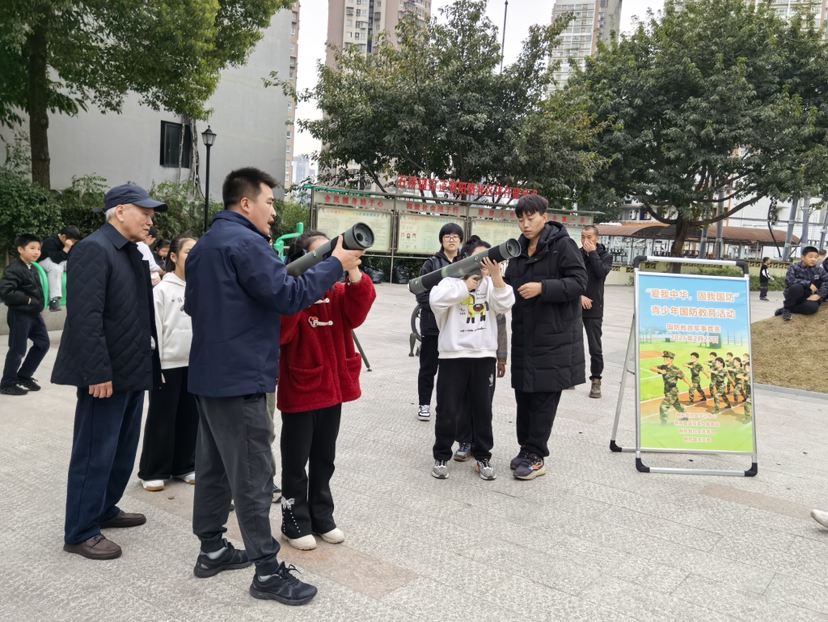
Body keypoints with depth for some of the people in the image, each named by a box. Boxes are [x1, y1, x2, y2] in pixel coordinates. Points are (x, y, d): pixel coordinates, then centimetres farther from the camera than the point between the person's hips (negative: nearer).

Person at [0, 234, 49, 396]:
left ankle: (24, 376, 26)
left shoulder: (32, 268, 12)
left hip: (34, 314, 9)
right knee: (17, 350, -1)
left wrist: (38, 303, 6)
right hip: (20, 315, -9)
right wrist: (27, 300, -21)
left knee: (43, 343, 13)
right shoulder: (14, 269, -17)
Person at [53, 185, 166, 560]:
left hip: (132, 370, 9)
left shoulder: (132, 252, 14)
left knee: (123, 449, 19)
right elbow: (85, 317, -22)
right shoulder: (93, 250, -15)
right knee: (95, 454, 1)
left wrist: (149, 362, 14)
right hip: (107, 374, -9)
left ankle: (105, 510, 35)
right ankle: (80, 532, 15)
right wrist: (98, 373, -24)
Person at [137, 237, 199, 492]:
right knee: (162, 419, 5)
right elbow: (154, 329, -8)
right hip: (168, 364, -4)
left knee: (191, 417, 12)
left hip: (196, 363, 4)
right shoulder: (162, 290, -7)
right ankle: (153, 472, 17)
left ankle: (185, 466, 27)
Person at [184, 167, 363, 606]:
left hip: (209, 373, 10)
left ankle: (212, 549, 28)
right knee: (252, 476, -3)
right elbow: (289, 296, -22)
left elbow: (193, 305, 23)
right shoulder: (245, 242, -16)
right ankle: (268, 572, 6)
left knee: (214, 465, 16)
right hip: (240, 377, -10)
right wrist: (336, 265, -12)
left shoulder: (205, 244, 15)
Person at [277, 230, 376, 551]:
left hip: (333, 386, 6)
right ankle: (295, 523, 22)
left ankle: (322, 518, 31)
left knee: (324, 458, 17)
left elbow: (354, 317, -11)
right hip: (300, 389, -6)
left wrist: (355, 275, -22)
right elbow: (280, 335, -23)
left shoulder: (338, 290, 6)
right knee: (296, 461, 7)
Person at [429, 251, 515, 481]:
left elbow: (505, 304, -7)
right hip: (453, 355, -3)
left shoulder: (490, 284, 10)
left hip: (484, 356, 3)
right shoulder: (450, 281, -1)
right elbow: (436, 300, -20)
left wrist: (496, 275, -18)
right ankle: (441, 456, 18)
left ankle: (483, 456, 24)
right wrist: (465, 286, -14)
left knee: (483, 408, 11)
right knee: (447, 409, 3)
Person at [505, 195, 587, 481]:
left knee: (544, 396, 0)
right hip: (524, 334, 7)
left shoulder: (563, 244, -7)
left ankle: (535, 456, 10)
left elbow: (579, 282, -14)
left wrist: (542, 288, -22)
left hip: (554, 336, -6)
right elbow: (510, 283, 23)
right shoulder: (519, 249, 14)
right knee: (524, 393, 11)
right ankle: (526, 448, 24)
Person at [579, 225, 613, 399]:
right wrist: (579, 296, -13)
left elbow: (601, 272, -17)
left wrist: (592, 253, -14)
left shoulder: (606, 256, 3)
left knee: (595, 348, -4)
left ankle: (596, 381, 7)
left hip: (593, 310, -2)